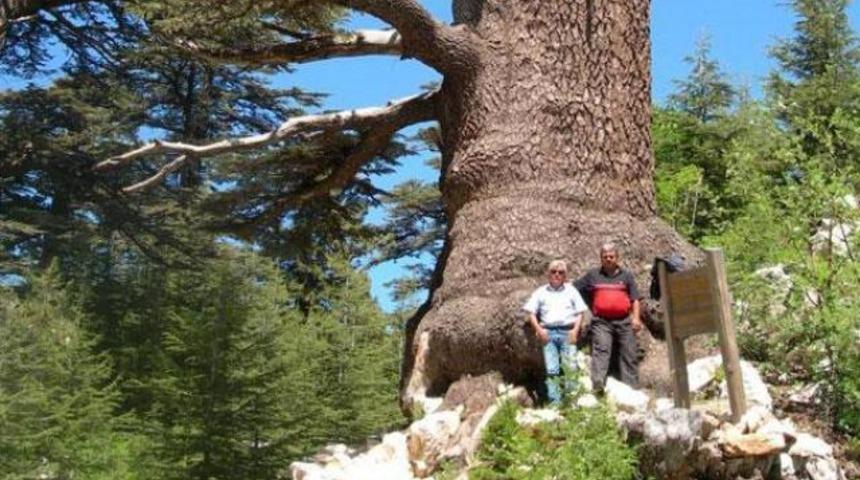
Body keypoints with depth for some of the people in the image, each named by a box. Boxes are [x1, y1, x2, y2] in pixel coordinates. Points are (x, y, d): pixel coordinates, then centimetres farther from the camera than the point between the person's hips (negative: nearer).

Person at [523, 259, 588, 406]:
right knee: (552, 369, -6)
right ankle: (555, 402, -6)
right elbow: (531, 313, 10)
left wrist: (575, 330, -3)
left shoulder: (571, 290, 15)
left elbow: (580, 312, 11)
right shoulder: (541, 292, 14)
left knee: (570, 368, -10)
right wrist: (539, 329, -4)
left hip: (567, 332, 0)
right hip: (548, 333, 0)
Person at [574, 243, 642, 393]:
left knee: (628, 354, 2)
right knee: (600, 350, -20)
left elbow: (635, 298, 9)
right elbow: (573, 289, 18)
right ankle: (598, 383, -34)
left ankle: (631, 387, 7)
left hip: (624, 321, 2)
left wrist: (636, 318, -1)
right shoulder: (592, 276, 14)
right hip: (601, 322, -2)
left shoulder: (626, 276, 14)